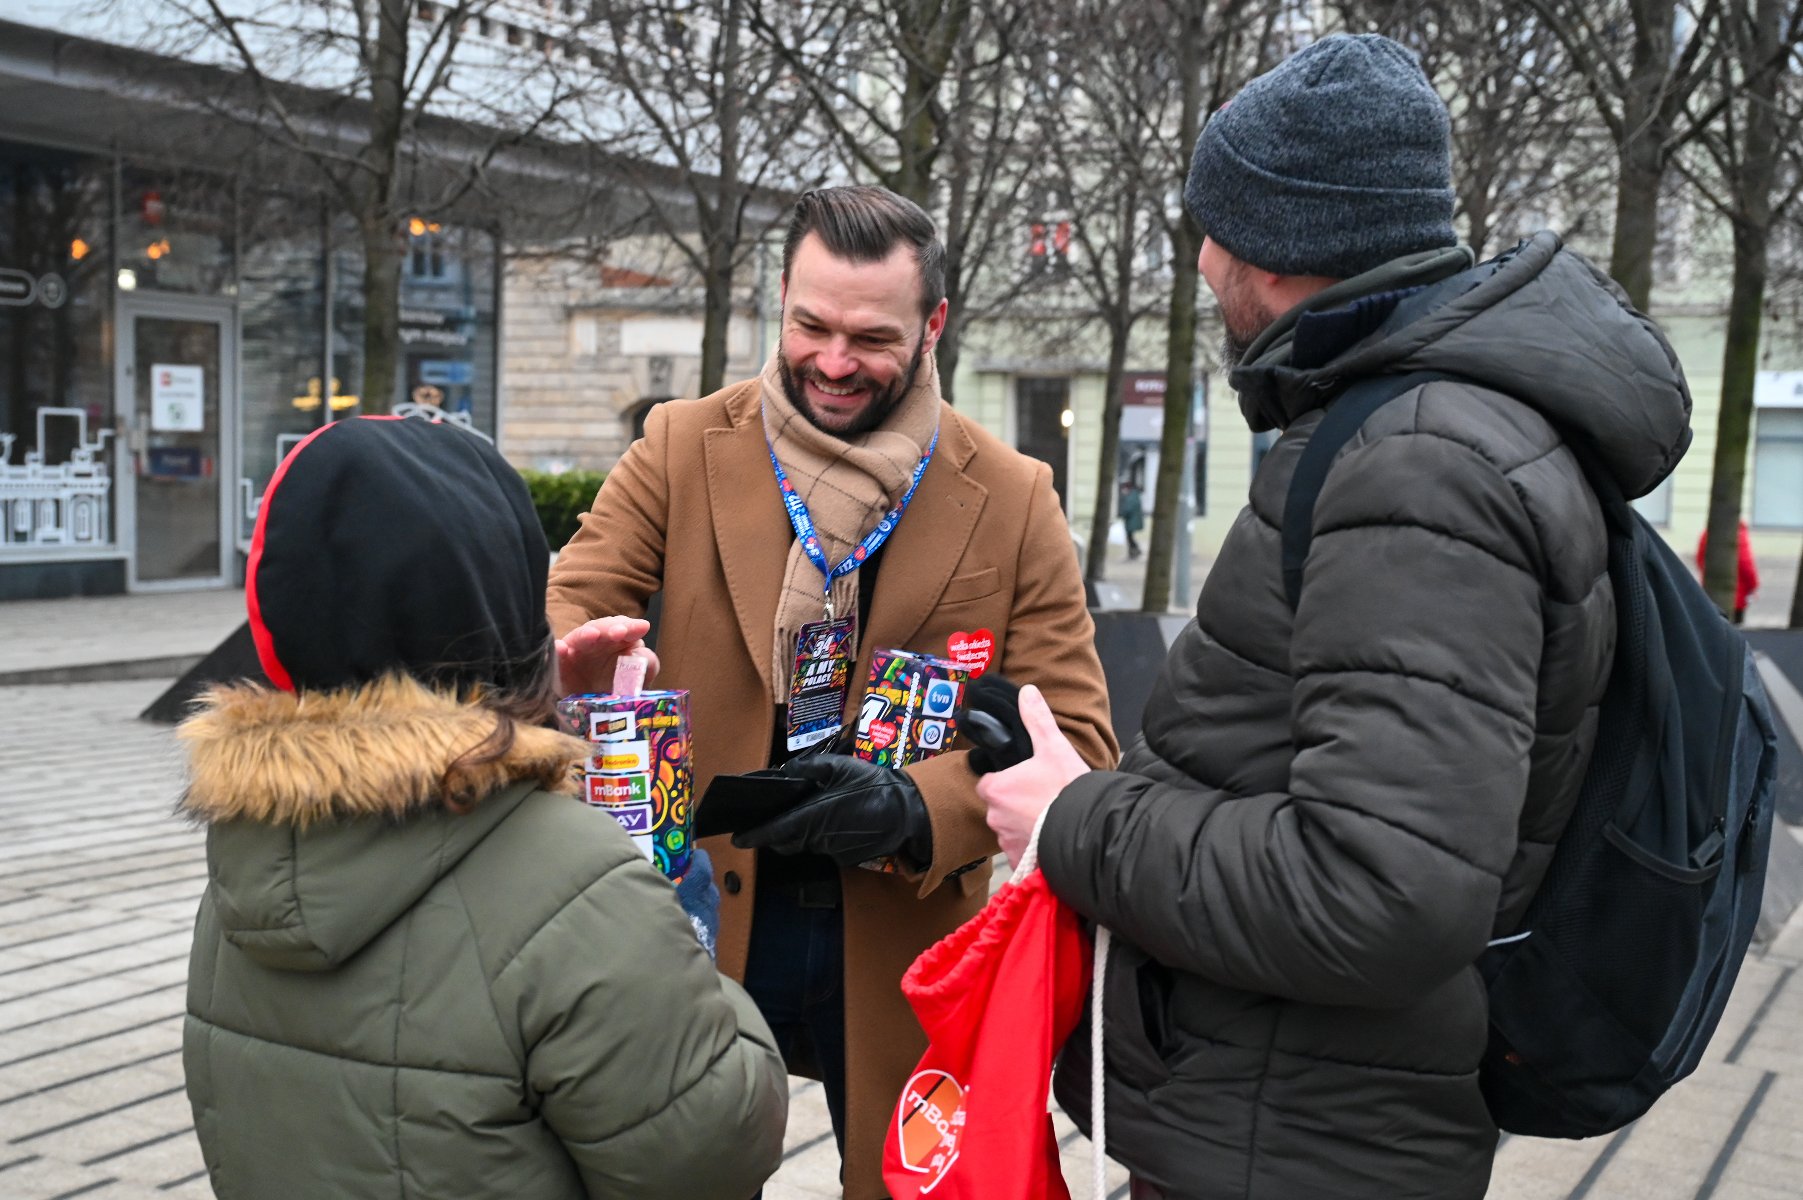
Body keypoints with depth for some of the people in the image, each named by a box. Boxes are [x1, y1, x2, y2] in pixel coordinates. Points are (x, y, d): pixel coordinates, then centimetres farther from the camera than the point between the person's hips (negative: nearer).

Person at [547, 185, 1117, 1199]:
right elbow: (563, 614, -8)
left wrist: (918, 808, -24)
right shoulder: (682, 449, -2)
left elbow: (1075, 739, -7)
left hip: (903, 937, 0)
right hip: (702, 915, 0)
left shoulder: (1013, 500, -4)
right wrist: (575, 659, -33)